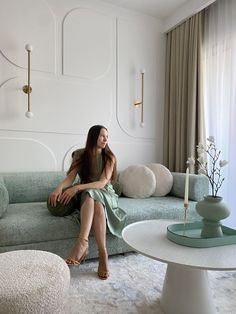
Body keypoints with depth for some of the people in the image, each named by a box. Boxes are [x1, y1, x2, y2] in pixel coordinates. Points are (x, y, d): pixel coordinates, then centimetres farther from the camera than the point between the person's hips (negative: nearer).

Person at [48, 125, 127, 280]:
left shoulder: (109, 157, -8)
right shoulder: (79, 154, -2)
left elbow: (102, 183, -18)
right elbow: (70, 177, -10)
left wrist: (77, 187, -32)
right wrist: (59, 188, -33)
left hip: (106, 194, -1)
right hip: (86, 195, 1)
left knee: (92, 194, -36)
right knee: (90, 195, -36)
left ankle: (83, 242, -39)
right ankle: (103, 253, -43)